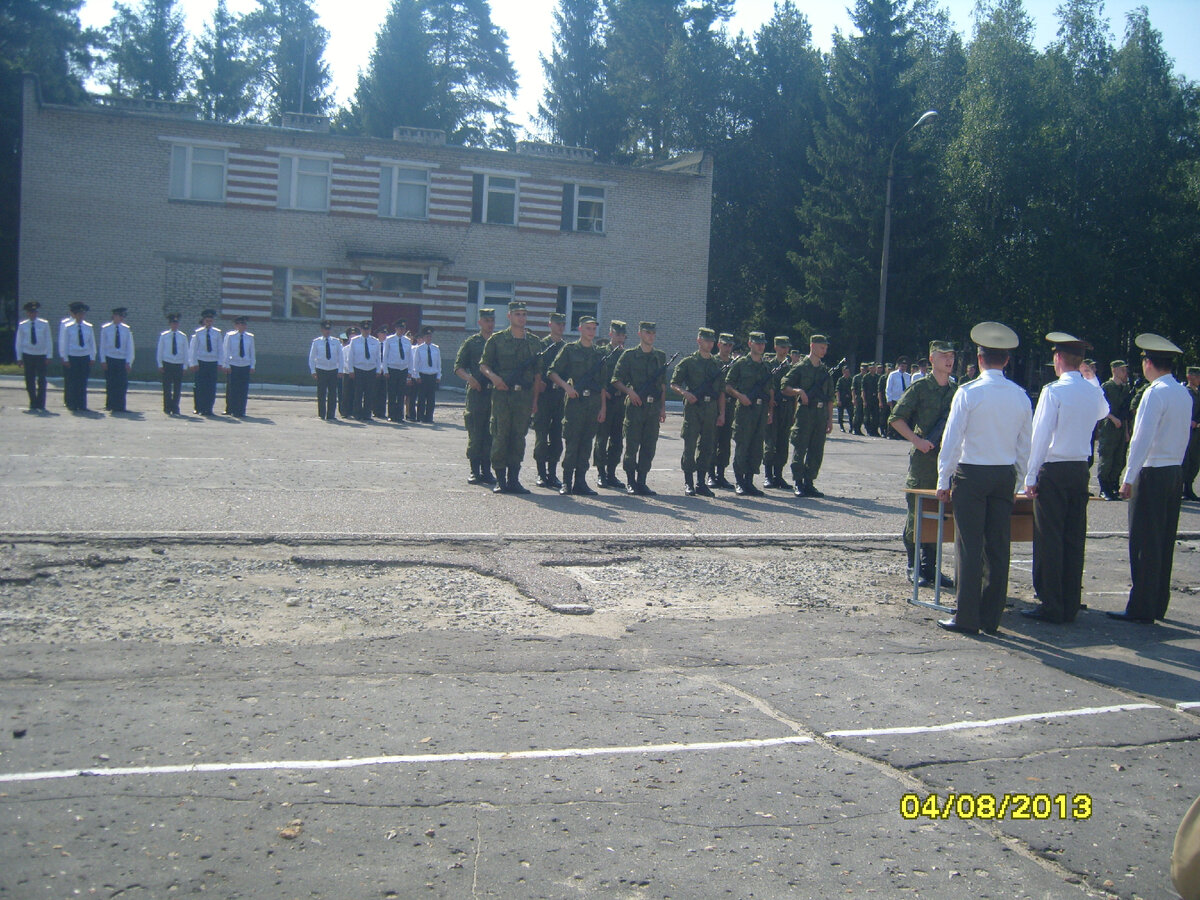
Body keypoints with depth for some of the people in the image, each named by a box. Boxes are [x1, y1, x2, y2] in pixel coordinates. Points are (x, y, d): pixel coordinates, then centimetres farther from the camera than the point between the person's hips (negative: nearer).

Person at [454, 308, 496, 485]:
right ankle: (474, 470, 4)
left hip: (496, 392, 2)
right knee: (475, 434, -2)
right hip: (476, 392, -2)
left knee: (491, 435, 3)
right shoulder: (471, 342, 7)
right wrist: (469, 377, -13)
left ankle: (486, 470, 9)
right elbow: (458, 367, 5)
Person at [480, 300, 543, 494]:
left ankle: (514, 479, 10)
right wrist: (493, 377, -15)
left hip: (525, 396, 3)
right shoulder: (497, 339, 5)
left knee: (519, 438, 4)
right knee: (500, 436, -2)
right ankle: (500, 480, 4)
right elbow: (483, 365, 5)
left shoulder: (534, 342, 13)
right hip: (502, 393, -2)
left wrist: (535, 399, 8)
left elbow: (537, 374, 14)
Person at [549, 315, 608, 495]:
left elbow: (602, 383, 16)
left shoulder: (600, 354, 15)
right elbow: (553, 372, 2)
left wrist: (603, 406, 9)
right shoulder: (569, 349, 4)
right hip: (574, 400, -4)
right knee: (572, 443, -6)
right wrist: (566, 386, -14)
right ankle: (566, 482, -1)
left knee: (586, 444, 5)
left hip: (594, 403, 4)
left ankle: (580, 482, 10)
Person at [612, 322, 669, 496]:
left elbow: (663, 384, 17)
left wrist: (663, 408, 12)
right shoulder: (629, 355, 2)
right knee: (631, 446, -1)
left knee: (649, 447, 3)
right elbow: (616, 380, 1)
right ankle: (630, 482, 7)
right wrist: (629, 391, -15)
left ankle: (641, 481, 10)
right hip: (634, 405, -4)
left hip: (653, 407, 4)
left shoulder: (661, 356, 14)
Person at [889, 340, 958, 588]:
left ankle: (930, 567, 16)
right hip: (922, 457, -5)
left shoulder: (956, 390, 13)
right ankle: (914, 568, 8)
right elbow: (895, 419, -5)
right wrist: (917, 440, -14)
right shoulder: (920, 387, -2)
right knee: (916, 513, -1)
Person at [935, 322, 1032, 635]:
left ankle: (967, 618, 1)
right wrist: (1017, 480, 18)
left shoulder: (968, 392, -10)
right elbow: (1025, 445, 9)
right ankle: (992, 618, 14)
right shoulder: (1020, 396, 4)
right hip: (1006, 475, 5)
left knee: (970, 548, -1)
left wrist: (943, 481, -3)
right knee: (998, 548, 9)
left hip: (972, 474, -4)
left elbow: (952, 440, -10)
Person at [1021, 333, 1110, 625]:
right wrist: (1092, 377, 35)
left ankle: (1051, 607, -1)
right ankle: (1070, 606, 15)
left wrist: (1031, 477, -10)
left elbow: (1041, 436, -14)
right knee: (1074, 539, 9)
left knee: (1049, 540, -2)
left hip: (1053, 471, -6)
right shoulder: (1094, 392, 7)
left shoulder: (1053, 391, -12)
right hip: (1081, 469, 6)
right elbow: (1103, 412, 32)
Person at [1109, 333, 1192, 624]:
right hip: (1176, 471, 9)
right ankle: (1158, 605, 20)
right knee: (1165, 541, 13)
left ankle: (1141, 609, -2)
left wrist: (1129, 478, -16)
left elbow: (1142, 439, -18)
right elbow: (1183, 437, 15)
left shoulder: (1155, 393, -15)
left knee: (1145, 543, -5)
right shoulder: (1184, 394, 11)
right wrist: (1174, 464, 19)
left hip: (1152, 474, -8)